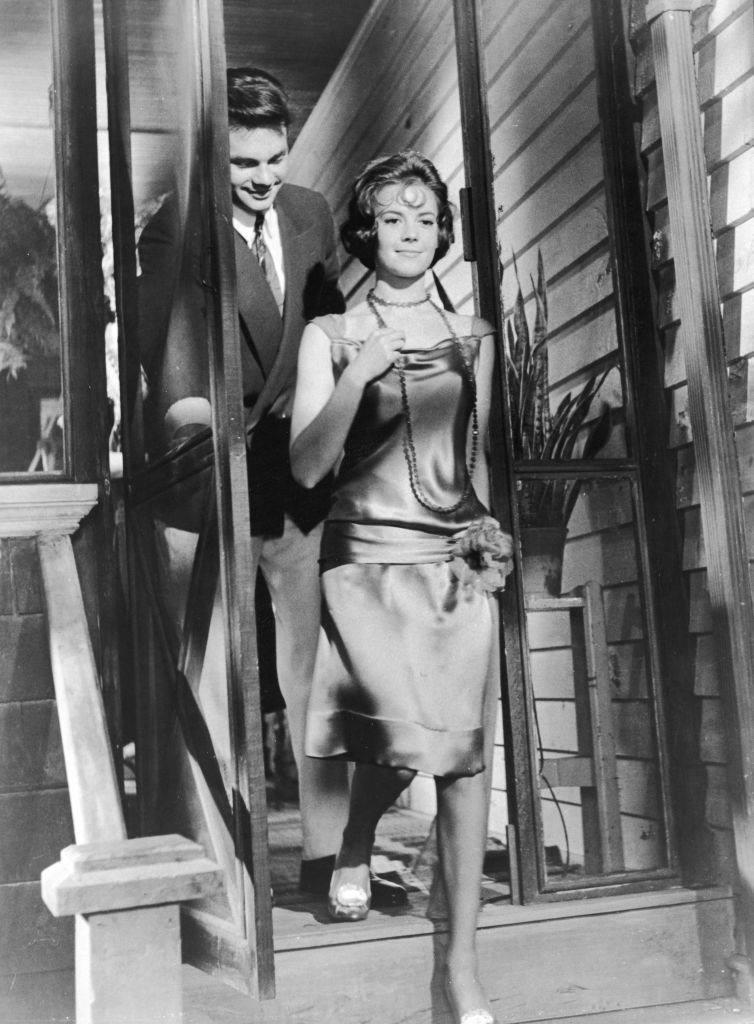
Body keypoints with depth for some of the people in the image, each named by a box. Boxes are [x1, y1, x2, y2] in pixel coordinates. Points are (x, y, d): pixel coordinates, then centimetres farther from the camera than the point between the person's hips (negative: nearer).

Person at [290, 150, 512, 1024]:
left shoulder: (471, 337, 13)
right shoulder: (330, 335, 5)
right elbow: (306, 466, -4)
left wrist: (490, 536, 10)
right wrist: (359, 375, -13)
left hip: (456, 558, 3)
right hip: (368, 557, -3)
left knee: (462, 750, -2)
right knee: (406, 733, -20)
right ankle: (354, 850, 16)